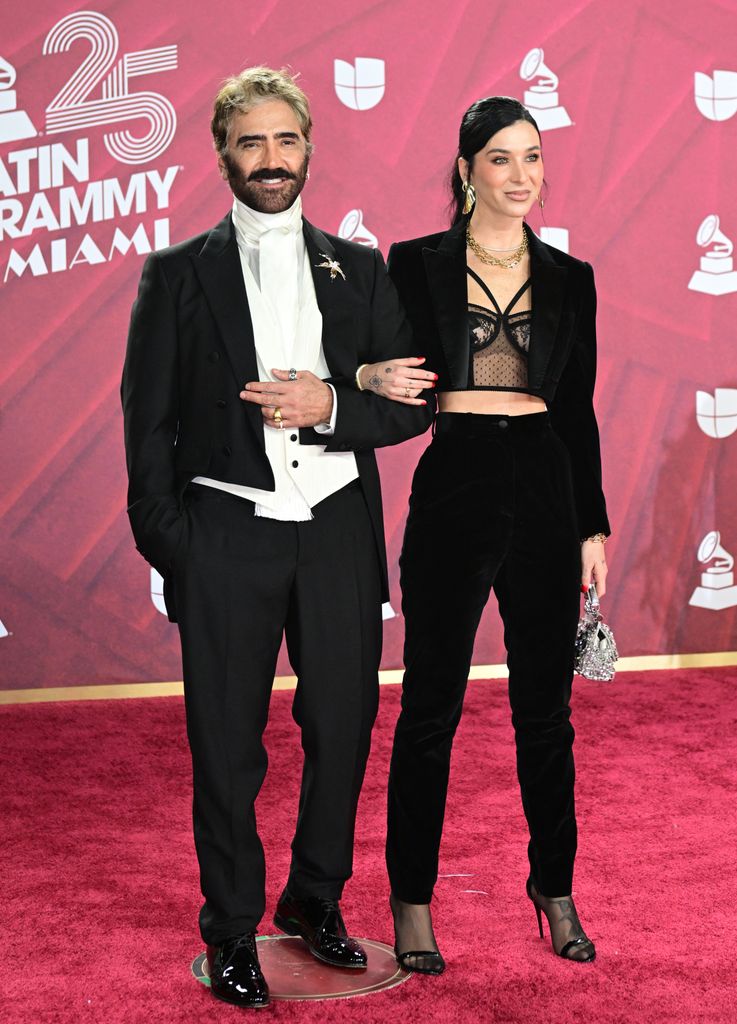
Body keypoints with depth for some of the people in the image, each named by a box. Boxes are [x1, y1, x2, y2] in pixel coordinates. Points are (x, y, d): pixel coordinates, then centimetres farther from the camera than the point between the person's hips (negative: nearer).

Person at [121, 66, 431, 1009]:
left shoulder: (359, 270, 11)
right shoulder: (177, 274, 5)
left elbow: (411, 404, 7)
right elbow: (149, 423, 4)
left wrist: (331, 406, -11)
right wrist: (166, 542, -4)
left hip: (337, 532, 2)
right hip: (226, 536, -2)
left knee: (343, 727, 9)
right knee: (227, 745, 5)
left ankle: (315, 900, 31)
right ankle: (231, 934, 20)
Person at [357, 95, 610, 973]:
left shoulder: (569, 277, 8)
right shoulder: (415, 264, 0)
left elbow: (578, 412, 11)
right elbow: (376, 370, 6)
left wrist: (593, 526, 8)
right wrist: (371, 379, -18)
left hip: (545, 490, 2)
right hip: (452, 490, -2)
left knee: (545, 707, 11)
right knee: (430, 707, 4)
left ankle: (554, 884, 28)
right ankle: (411, 900, 18)